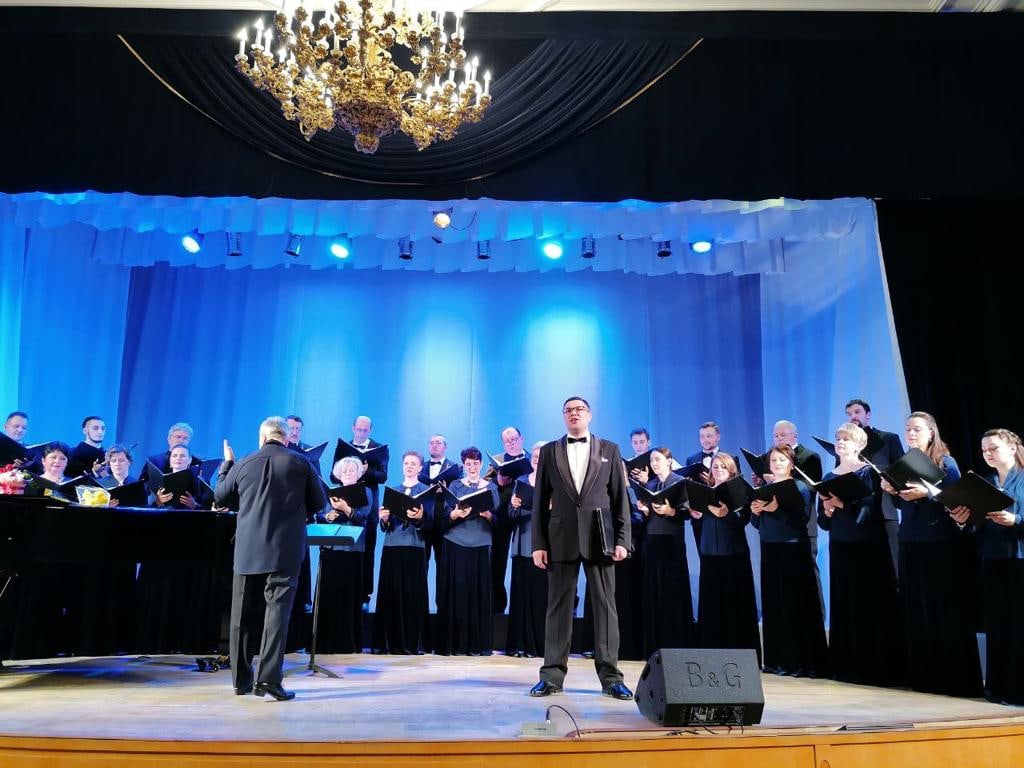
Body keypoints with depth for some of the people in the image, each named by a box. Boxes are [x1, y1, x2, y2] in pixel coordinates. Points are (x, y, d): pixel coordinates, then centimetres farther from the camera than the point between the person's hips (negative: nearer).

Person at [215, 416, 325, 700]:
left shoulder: (243, 465, 1)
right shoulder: (301, 464, -4)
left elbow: (221, 497, 16)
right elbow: (318, 503, 3)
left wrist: (227, 463, 28)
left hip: (247, 550, 3)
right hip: (285, 550, -2)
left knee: (244, 615, 14)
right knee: (277, 611, 0)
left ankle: (241, 679, 23)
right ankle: (269, 678, -7)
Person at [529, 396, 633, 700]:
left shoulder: (610, 449, 9)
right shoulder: (549, 451, 9)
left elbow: (620, 498, 6)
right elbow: (540, 501, 6)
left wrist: (622, 540, -3)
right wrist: (538, 543, 0)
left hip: (599, 538, 0)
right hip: (562, 538, 0)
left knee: (605, 605, 2)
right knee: (558, 606, 4)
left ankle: (610, 676, 10)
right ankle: (552, 675, 12)